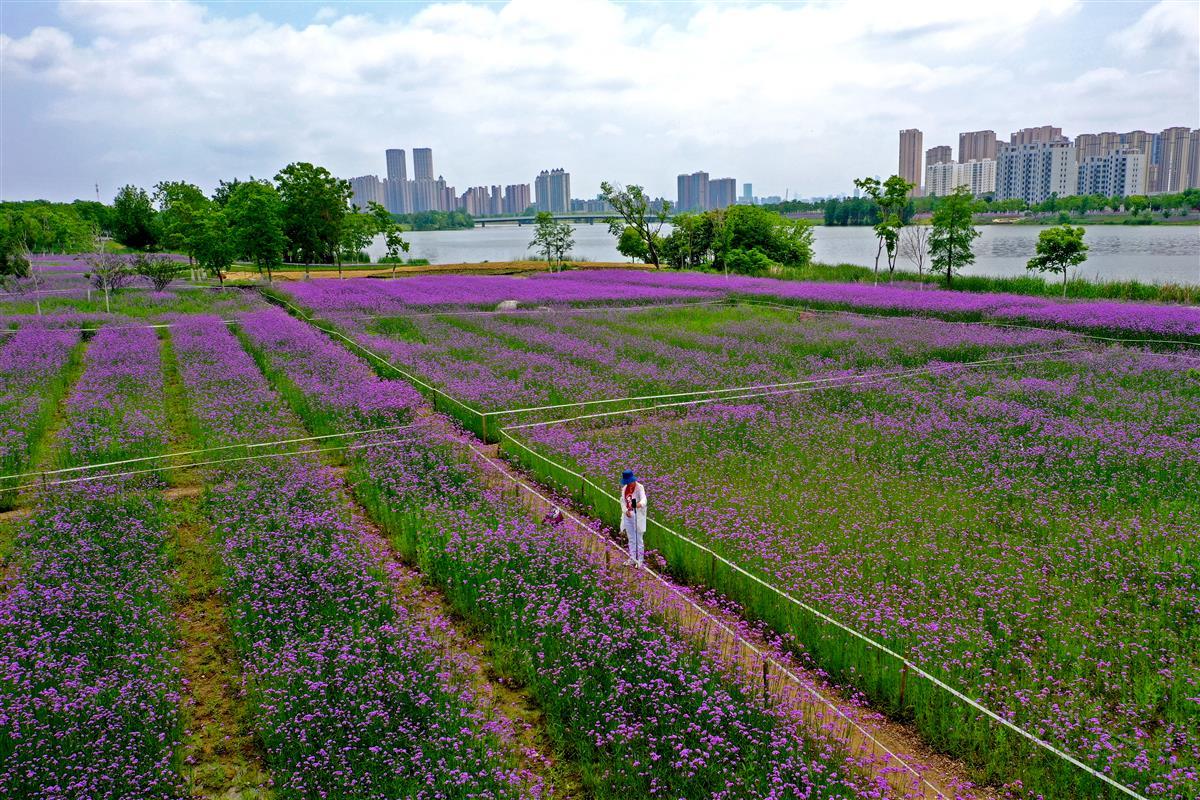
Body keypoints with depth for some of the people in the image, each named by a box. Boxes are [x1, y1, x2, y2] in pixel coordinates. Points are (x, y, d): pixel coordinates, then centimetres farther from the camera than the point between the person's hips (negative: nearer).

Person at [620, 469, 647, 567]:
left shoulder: (639, 487, -14)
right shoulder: (625, 488, 6)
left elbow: (644, 499, -29)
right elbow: (622, 500, 10)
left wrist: (640, 504, -52)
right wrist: (625, 510, -8)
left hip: (637, 516, -6)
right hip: (628, 515, 6)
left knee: (638, 539, 0)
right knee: (631, 539, 16)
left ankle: (640, 560, 8)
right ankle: (632, 558, 27)